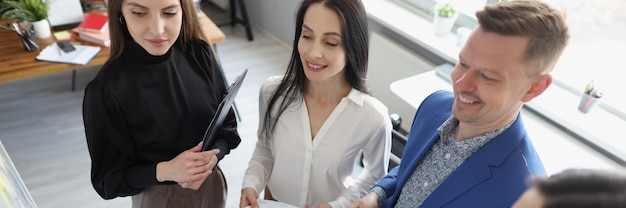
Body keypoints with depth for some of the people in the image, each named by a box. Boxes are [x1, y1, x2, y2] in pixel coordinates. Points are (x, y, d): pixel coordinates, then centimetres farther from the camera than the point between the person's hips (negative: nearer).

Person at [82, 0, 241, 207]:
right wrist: (165, 171, -28)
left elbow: (228, 125, -4)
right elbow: (108, 179, -13)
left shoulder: (199, 54, -15)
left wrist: (212, 157, -22)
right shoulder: (106, 89, -23)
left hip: (212, 184, 3)